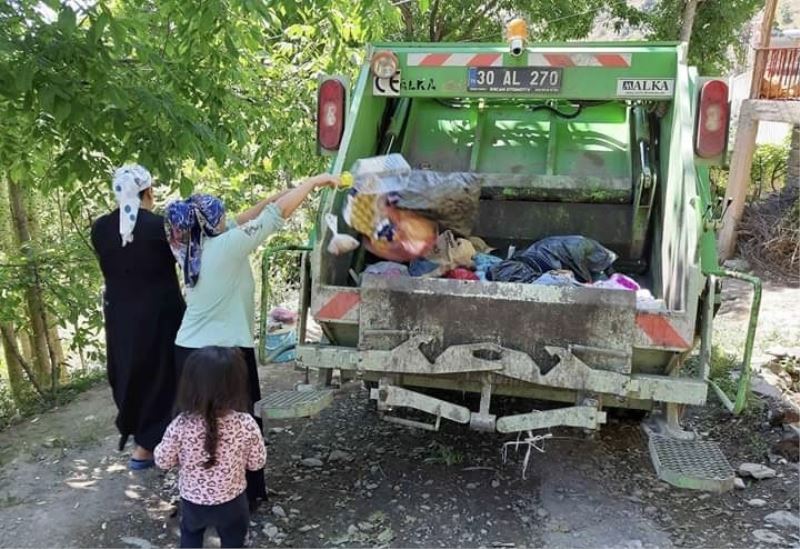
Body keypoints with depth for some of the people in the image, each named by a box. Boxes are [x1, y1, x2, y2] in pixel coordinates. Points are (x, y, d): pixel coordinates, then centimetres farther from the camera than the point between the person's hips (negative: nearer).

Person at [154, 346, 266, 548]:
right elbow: (257, 463, -11)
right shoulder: (246, 424, -25)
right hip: (231, 503, -1)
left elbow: (163, 461, -10)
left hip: (192, 501, 1)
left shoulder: (181, 425, -25)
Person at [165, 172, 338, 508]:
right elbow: (277, 215, -12)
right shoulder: (227, 246, -15)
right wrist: (314, 181, -3)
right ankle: (244, 495, 23)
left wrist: (270, 199, 12)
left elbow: (237, 224, 16)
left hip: (188, 350, 7)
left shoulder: (193, 248, 5)